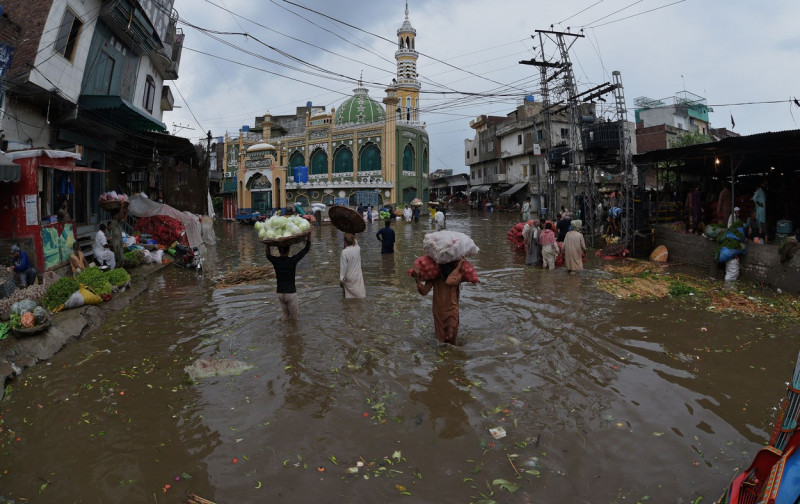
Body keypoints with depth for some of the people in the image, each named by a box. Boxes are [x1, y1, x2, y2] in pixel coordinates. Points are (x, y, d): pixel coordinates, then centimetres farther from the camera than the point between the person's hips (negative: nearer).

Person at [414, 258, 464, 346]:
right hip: (438, 313, 2)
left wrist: (458, 267, -30)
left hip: (452, 312, -2)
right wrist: (417, 278, -29)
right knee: (440, 340, 12)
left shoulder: (457, 275, -16)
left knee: (451, 338, 5)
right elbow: (424, 291, -16)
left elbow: (449, 281, -38)